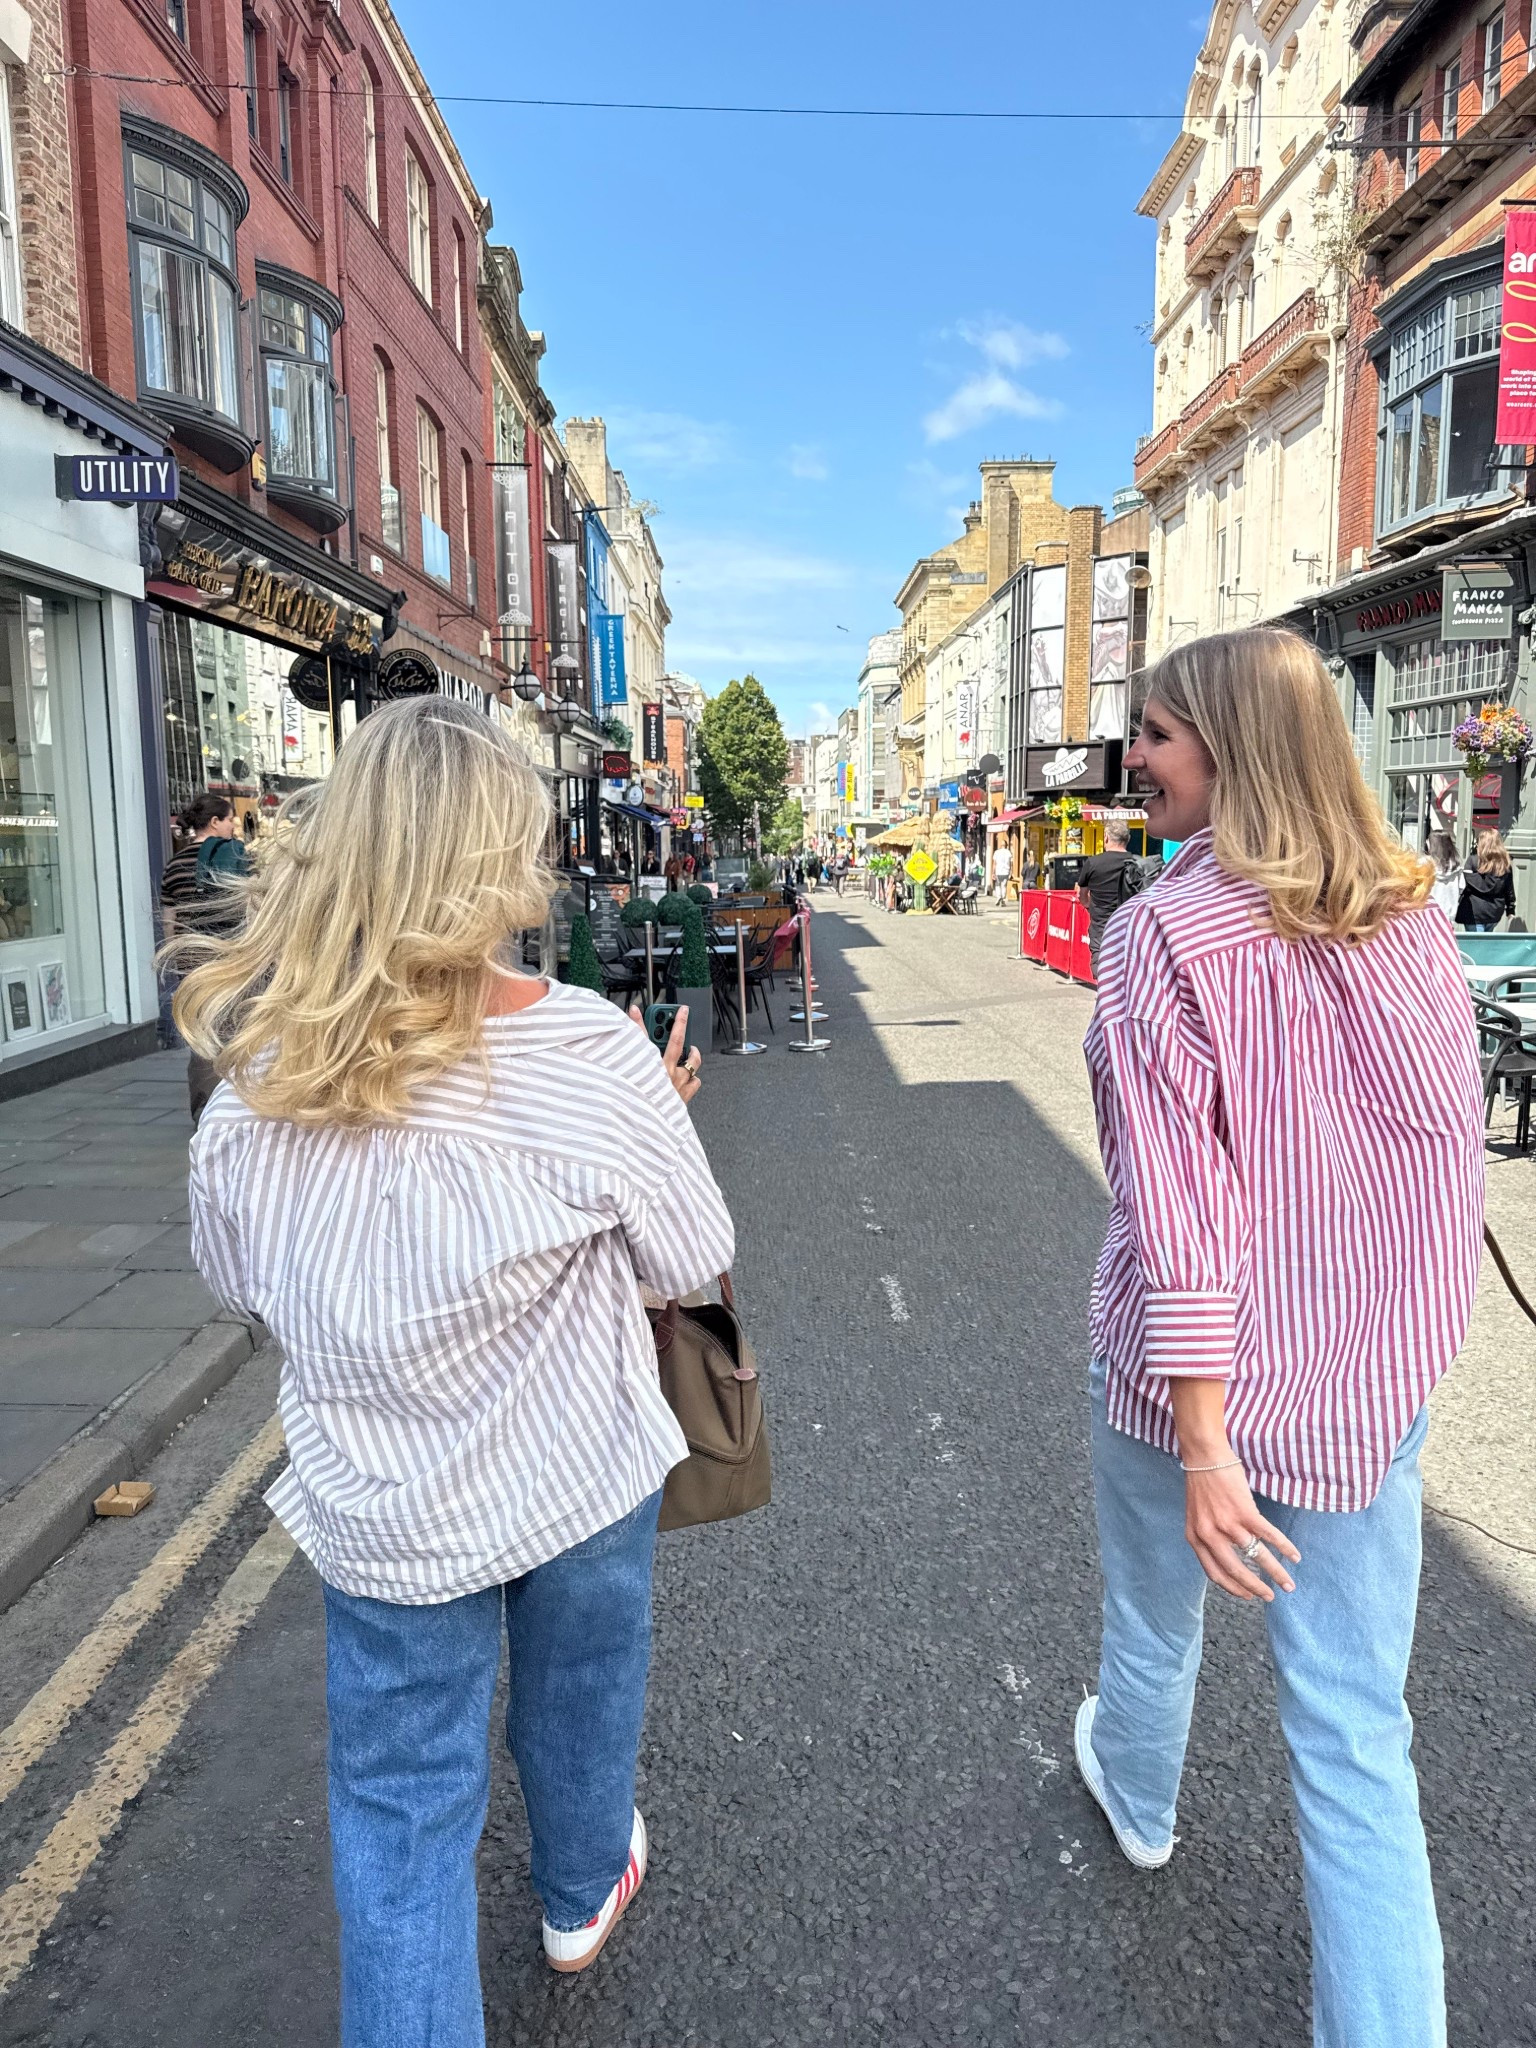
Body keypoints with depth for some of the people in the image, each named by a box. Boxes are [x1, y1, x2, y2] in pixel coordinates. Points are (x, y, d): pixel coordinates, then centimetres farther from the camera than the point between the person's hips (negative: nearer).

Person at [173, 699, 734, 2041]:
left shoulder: (255, 1077, -16)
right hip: (580, 1476, 0)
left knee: (398, 1802, 19)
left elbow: (236, 1281, 1)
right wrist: (660, 1118, 4)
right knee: (578, 1702, 28)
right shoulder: (586, 1052, -26)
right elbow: (693, 1261, -11)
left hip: (378, 1510, 1)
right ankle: (585, 1892, 56)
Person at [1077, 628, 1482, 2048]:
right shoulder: (1413, 917, -3)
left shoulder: (1165, 933, -20)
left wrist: (1201, 1441, -20)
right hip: (1376, 1379, 3)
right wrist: (1397, 1325, 17)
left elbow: (1178, 1208, -23)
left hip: (1201, 1370, -3)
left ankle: (1138, 1797, 56)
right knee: (1359, 1728, 14)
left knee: (1156, 1611, 27)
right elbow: (1455, 1146, 5)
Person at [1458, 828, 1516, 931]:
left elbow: (1463, 885, -9)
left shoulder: (1473, 861, -8)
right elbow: (1509, 891, 10)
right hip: (1495, 912, 5)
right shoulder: (1506, 864, 4)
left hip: (1475, 911, -4)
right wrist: (1510, 910, 19)